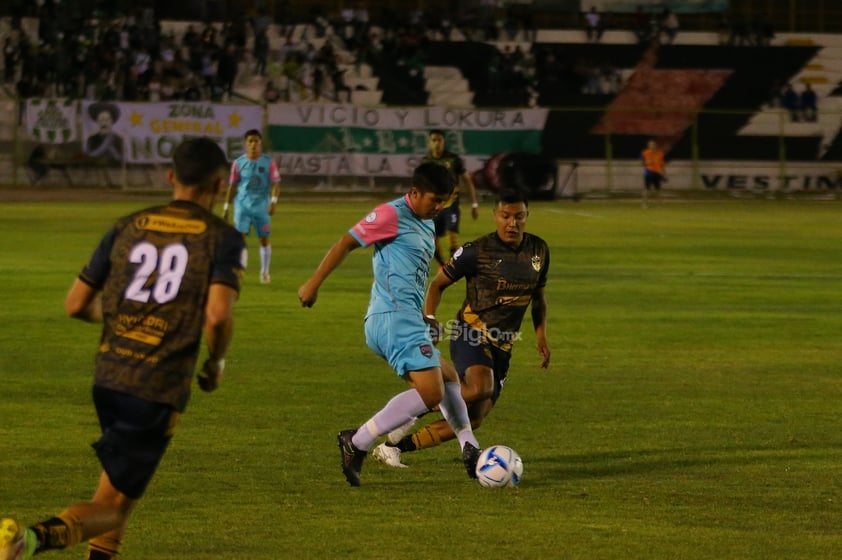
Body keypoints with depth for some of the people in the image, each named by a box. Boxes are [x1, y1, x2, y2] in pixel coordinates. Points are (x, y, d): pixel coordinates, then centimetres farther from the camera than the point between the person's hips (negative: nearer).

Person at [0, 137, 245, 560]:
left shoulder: (128, 227, 10)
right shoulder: (222, 238, -3)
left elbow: (75, 305, 10)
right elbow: (218, 315, -18)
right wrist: (216, 362, 3)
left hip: (108, 377, 5)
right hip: (160, 389, -5)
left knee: (121, 482, 28)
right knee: (113, 505, -3)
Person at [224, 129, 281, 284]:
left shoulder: (269, 162, -2)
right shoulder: (238, 163, 1)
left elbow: (275, 184, -5)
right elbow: (232, 186, 8)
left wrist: (273, 201, -20)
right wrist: (226, 208, 8)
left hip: (262, 206, 0)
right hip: (242, 205, 0)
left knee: (264, 239, 8)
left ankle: (265, 273, 24)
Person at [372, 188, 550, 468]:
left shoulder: (538, 250, 6)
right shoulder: (477, 251, -10)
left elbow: (538, 296, 22)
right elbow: (437, 283, 0)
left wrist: (541, 336, 10)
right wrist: (429, 319, -15)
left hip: (502, 347, 6)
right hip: (471, 335, -6)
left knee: (473, 419, 1)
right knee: (480, 388, -37)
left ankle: (392, 447, 10)